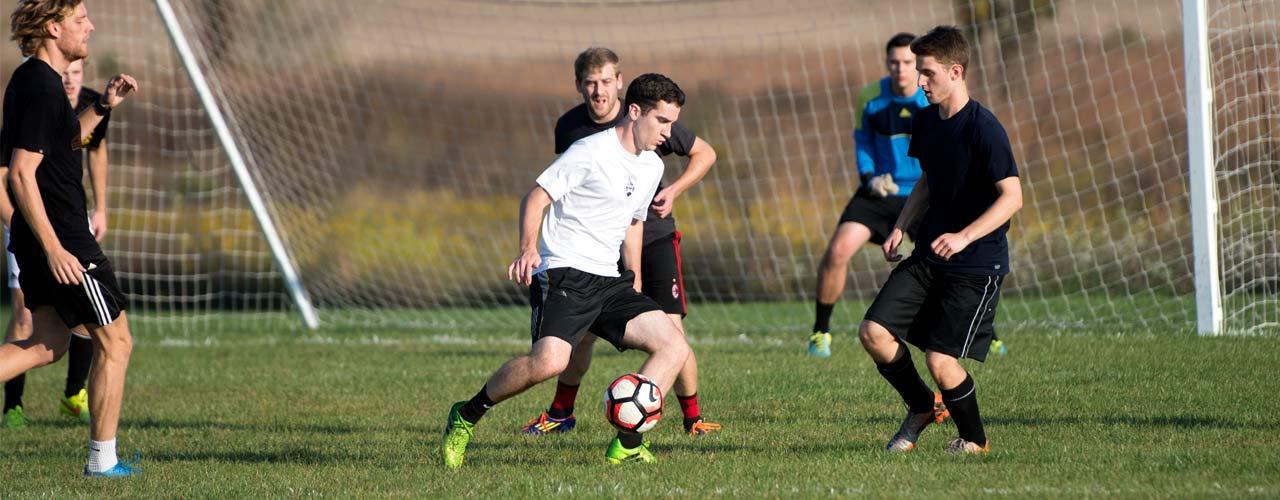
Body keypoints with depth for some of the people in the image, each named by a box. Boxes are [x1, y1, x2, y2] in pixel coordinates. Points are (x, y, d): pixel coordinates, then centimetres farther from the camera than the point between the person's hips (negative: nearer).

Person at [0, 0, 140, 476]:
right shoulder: (41, 87, -19)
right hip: (63, 240, -10)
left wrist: (103, 107, 17)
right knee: (114, 342, 3)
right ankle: (102, 458, 9)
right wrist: (54, 250, -25)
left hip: (43, 239, 10)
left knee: (47, 344, 15)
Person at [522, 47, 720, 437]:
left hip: (653, 236, -3)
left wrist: (674, 191, -16)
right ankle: (561, 413, 24)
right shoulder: (569, 127, -5)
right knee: (581, 332, 3)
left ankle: (693, 418, 1)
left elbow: (704, 154, -2)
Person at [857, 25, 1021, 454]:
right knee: (873, 331, -6)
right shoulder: (926, 121, 6)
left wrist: (964, 237, -32)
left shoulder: (983, 128, -18)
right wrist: (901, 227, 6)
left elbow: (1012, 196, -22)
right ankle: (922, 408, 18)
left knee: (940, 360, -12)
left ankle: (974, 440, 14)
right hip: (929, 257, 7)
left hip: (977, 264, -7)